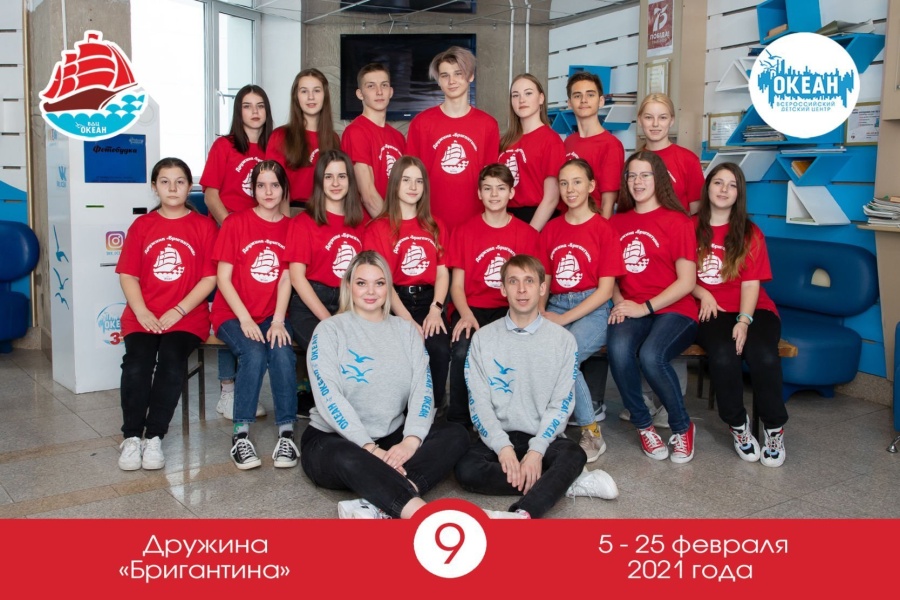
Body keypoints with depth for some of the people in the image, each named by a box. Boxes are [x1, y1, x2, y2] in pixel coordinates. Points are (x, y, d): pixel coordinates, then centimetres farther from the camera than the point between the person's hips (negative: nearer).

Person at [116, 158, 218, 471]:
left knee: (171, 360, -29)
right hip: (143, 316, 2)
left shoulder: (203, 226, 5)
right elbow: (127, 275, 7)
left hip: (187, 316, -2)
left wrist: (178, 311, -11)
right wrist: (142, 312, -9)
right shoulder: (141, 225, 12)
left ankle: (154, 437, -20)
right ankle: (131, 437, -15)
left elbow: (210, 277, -1)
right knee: (137, 362, -25)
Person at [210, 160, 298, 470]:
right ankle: (240, 435, -24)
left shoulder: (290, 228, 7)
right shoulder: (235, 223, 0)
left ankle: (286, 433, -23)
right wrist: (245, 319, -16)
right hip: (232, 313, -2)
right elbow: (223, 278, -5)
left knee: (283, 353, -29)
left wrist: (277, 321, -15)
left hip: (272, 316, 2)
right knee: (254, 353, -31)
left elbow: (286, 279, -1)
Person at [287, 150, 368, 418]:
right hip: (311, 305, -4)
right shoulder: (304, 222, 1)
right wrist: (329, 321, -13)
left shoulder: (361, 221, 13)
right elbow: (297, 277, -5)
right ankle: (307, 400, -1)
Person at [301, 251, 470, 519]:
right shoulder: (329, 330, -1)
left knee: (456, 435, -19)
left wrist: (411, 440, -21)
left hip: (392, 439, 5)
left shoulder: (406, 330, 10)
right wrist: (369, 448, -25)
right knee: (348, 460, -38)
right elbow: (329, 397, -14)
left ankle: (379, 505, -36)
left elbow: (422, 390, -1)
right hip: (333, 439, -4)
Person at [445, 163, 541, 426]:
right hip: (472, 309, 0)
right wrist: (466, 315, -16)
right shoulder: (464, 231, 7)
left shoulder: (527, 234, 8)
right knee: (462, 352, -31)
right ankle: (459, 421, -12)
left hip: (512, 311, 0)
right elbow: (457, 284, 4)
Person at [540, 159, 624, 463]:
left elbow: (605, 289, -6)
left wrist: (563, 319, -14)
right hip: (555, 307, 4)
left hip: (592, 311, -4)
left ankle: (591, 432, -14)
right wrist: (540, 313, -7)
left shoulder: (604, 229, -1)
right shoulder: (551, 229, 13)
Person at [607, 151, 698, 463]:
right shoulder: (617, 222, 14)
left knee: (650, 355, -33)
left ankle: (682, 427, -4)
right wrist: (619, 303, -4)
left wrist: (644, 307, -12)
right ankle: (643, 424, -6)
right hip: (630, 311, 3)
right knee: (618, 349, -31)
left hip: (673, 311, -3)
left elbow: (687, 281, -4)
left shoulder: (677, 221, 1)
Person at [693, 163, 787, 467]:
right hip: (711, 312, -1)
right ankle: (738, 425, -9)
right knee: (724, 356, -33)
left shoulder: (750, 234, 8)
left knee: (764, 356, -30)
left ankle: (775, 428, -7)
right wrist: (703, 294, -9)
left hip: (752, 310, 1)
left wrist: (744, 321, -17)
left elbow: (751, 283, -2)